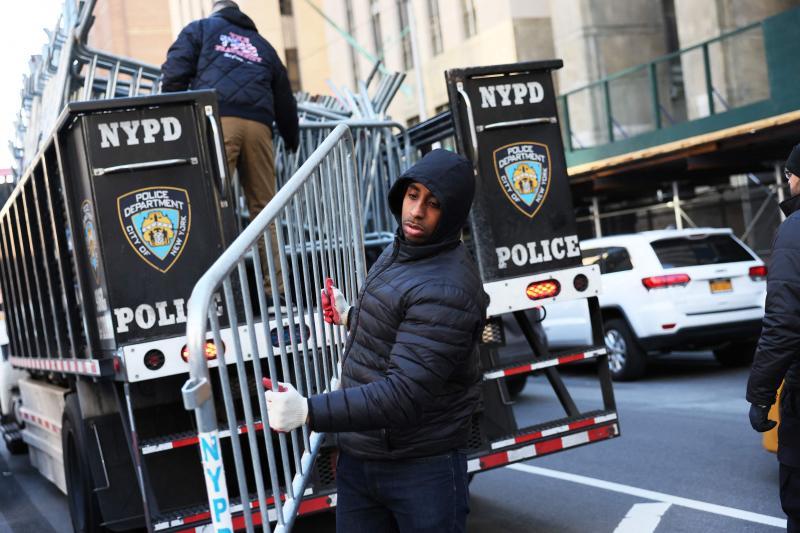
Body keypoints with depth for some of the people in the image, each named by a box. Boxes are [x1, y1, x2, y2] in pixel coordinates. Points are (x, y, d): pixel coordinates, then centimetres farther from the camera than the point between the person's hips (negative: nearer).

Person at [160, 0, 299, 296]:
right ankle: (275, 287, 2)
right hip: (258, 125, 4)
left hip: (217, 119, -3)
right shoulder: (263, 46, 33)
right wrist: (292, 141, 43)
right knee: (263, 208, 5)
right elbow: (285, 101, 32)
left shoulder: (200, 28, 23)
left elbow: (175, 73, 7)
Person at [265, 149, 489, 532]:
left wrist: (309, 411, -33)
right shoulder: (402, 250, 6)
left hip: (422, 468, -8)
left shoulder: (446, 289, -25)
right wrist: (350, 317, 15)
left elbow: (405, 395, -30)